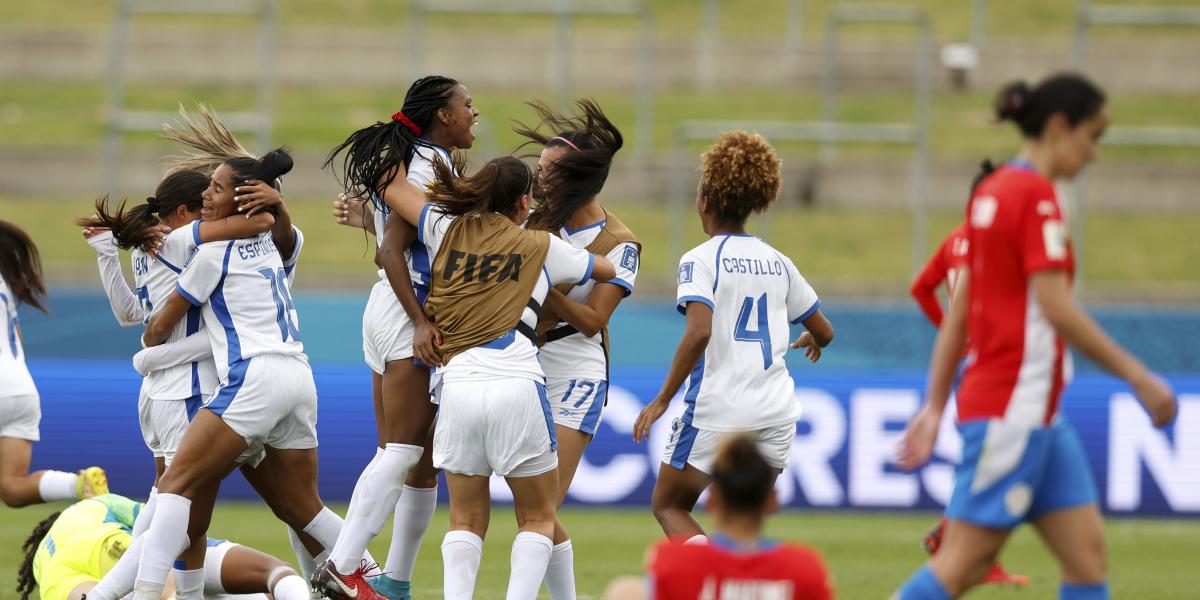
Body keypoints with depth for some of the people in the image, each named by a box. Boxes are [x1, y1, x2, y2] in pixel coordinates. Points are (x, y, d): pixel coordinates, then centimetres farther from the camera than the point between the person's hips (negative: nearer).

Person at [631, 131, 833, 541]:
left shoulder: (701, 260, -6)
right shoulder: (777, 263, 11)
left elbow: (699, 332, -21)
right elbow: (824, 331, 19)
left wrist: (662, 400, -17)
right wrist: (813, 342, 43)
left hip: (718, 411, -5)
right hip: (776, 412, 5)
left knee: (668, 506, 11)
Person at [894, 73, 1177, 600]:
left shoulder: (994, 191, 14)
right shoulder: (1036, 195, -13)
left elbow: (957, 313, 16)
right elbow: (1056, 307, -18)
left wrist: (935, 406, 18)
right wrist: (1139, 377, -13)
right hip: (1012, 411, -10)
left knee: (1087, 551, 6)